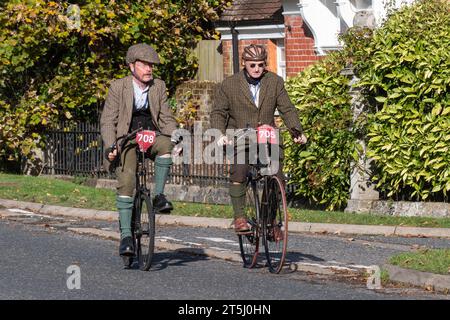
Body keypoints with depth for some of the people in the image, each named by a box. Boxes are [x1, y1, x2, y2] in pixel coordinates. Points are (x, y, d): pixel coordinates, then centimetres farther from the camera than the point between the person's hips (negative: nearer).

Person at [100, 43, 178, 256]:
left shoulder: (158, 87, 8)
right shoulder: (118, 87, -2)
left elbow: (166, 118, 10)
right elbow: (107, 121, -3)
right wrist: (110, 147, -18)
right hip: (126, 139, -2)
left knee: (166, 143, -33)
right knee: (126, 182, -21)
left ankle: (159, 195, -21)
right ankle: (126, 235, -20)